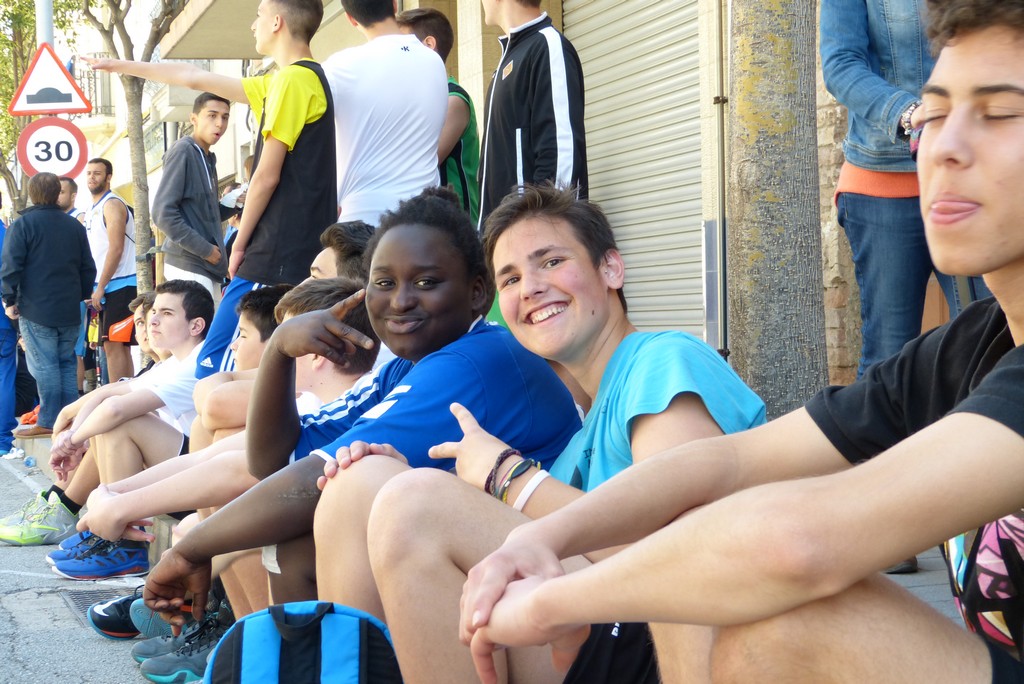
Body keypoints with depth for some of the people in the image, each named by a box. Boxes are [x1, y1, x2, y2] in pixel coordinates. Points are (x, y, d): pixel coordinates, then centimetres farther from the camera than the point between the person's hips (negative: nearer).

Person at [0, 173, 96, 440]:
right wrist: (82, 297, 21)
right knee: (67, 363, 11)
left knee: (44, 366, -4)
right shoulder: (75, 226, 10)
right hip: (69, 312, 5)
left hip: (36, 310, -5)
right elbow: (88, 268, 13)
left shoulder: (22, 225, -7)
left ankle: (48, 422, -5)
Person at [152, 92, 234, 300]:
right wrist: (204, 249, -16)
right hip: (189, 265, -9)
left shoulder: (207, 158, 16)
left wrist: (231, 204, 3)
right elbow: (163, 212, -18)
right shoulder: (182, 151, -10)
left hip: (208, 267, 9)